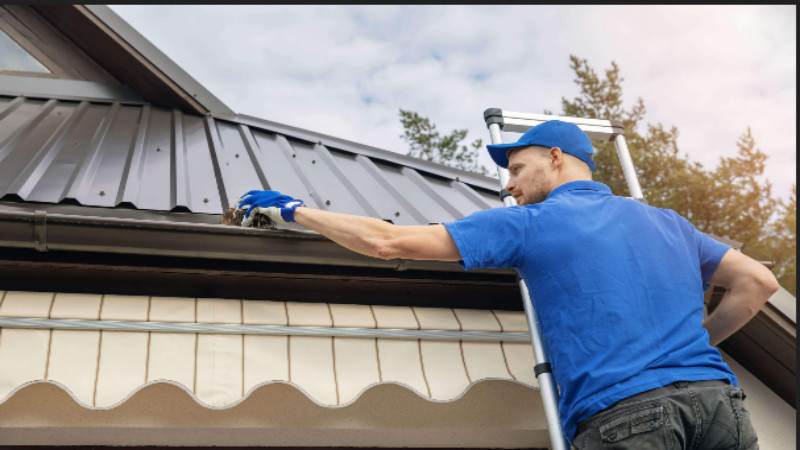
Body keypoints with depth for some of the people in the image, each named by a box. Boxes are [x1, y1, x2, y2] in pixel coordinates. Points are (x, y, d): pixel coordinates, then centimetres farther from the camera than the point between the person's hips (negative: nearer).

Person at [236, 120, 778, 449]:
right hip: (717, 395, 6)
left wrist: (294, 210, 14)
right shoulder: (667, 221, 21)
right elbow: (758, 280, 21)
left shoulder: (528, 223, 6)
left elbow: (386, 241, 4)